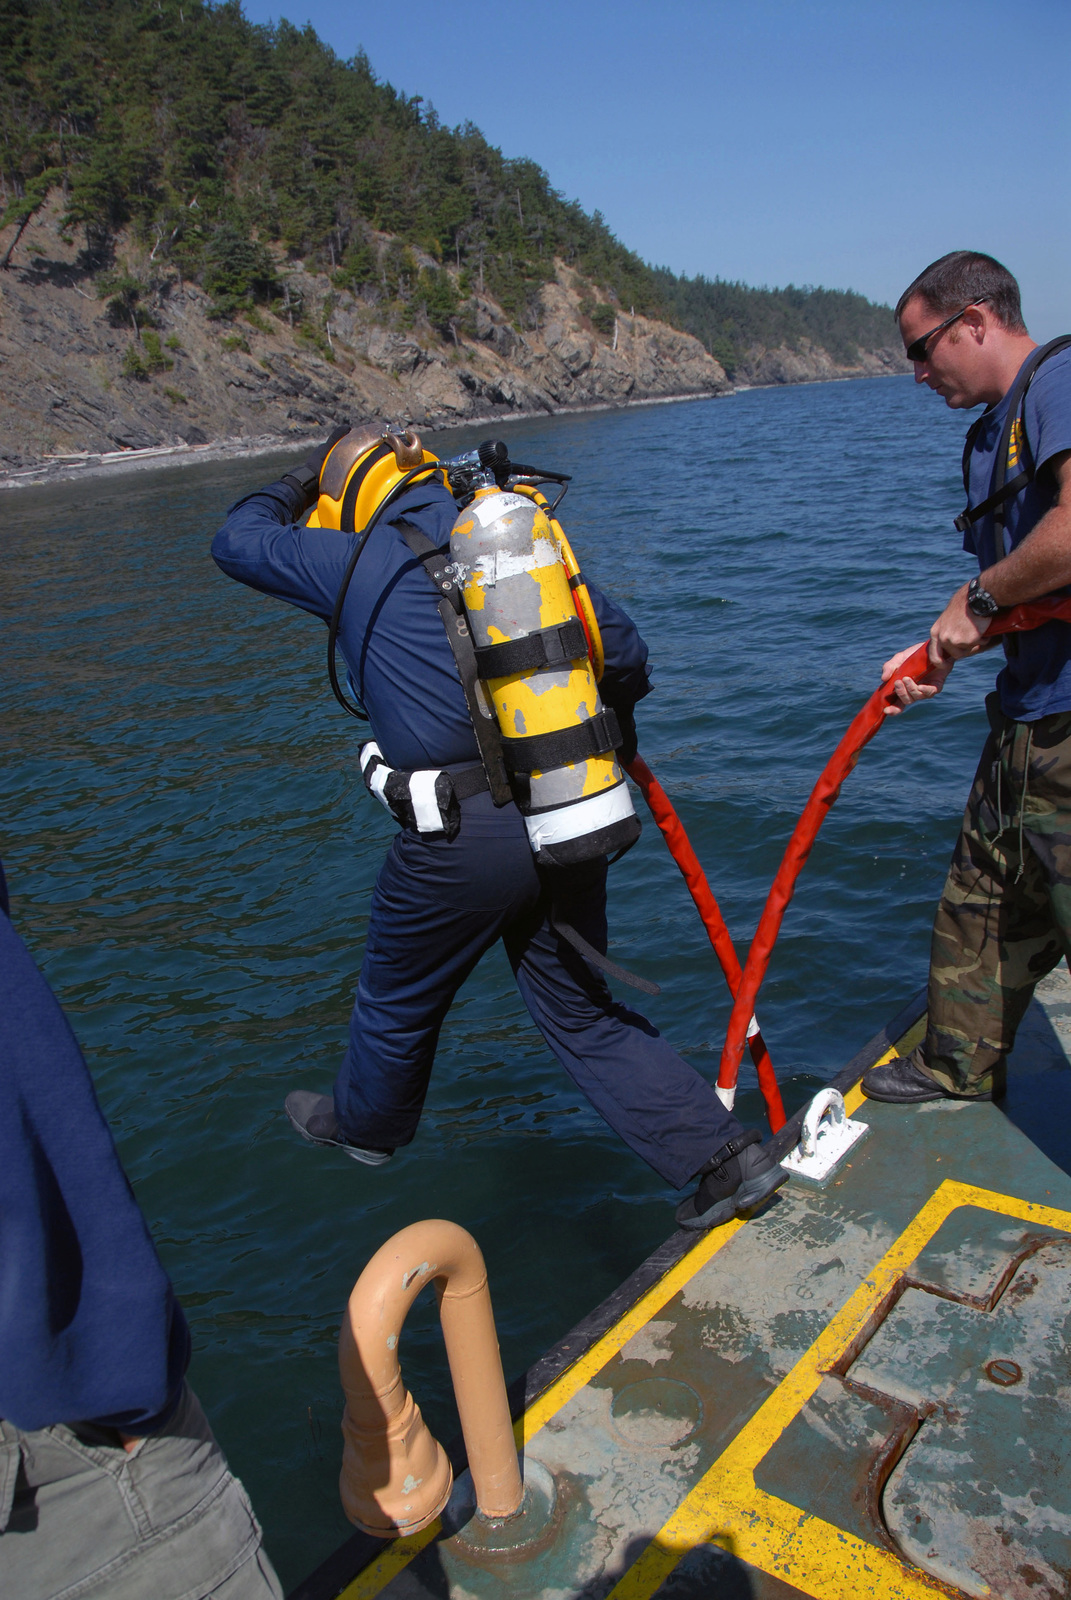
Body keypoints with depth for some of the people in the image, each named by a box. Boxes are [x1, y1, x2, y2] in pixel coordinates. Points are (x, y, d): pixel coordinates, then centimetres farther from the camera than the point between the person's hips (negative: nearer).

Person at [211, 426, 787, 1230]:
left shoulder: (357, 559, -3)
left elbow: (237, 541, 13)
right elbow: (625, 652, 10)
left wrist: (295, 487, 31)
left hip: (463, 833, -5)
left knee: (400, 996, 22)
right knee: (581, 1011, 20)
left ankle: (365, 1123, 49)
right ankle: (725, 1154, 18)